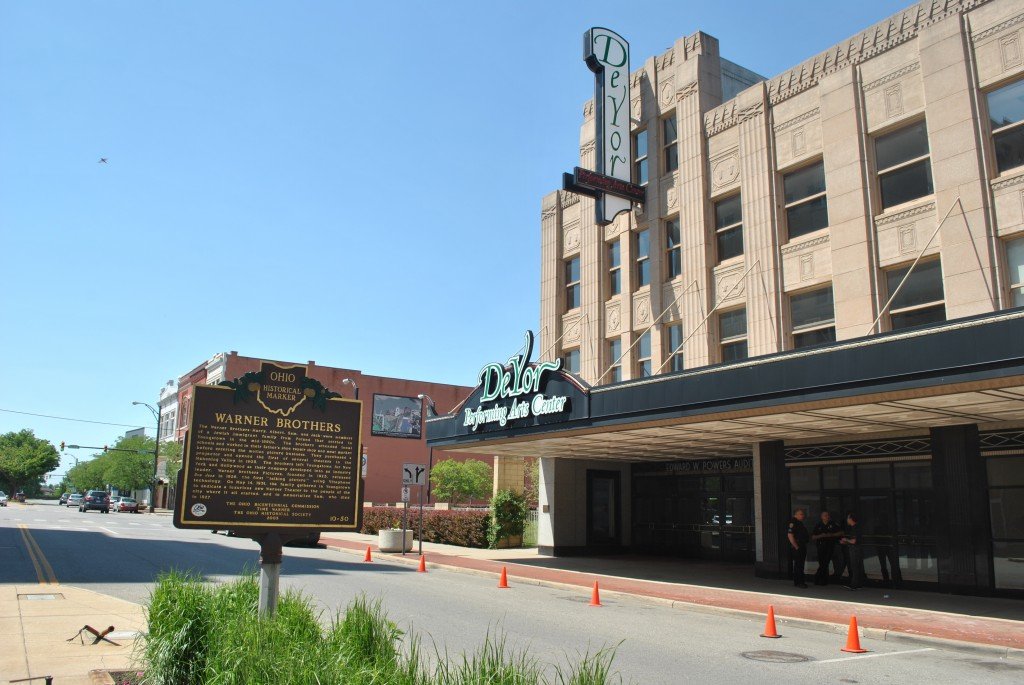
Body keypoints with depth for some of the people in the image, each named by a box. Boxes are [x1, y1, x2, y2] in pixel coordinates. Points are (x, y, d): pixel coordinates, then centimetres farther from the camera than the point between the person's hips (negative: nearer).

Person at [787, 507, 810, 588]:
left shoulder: (799, 523, 18)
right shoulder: (793, 523, -14)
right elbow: (790, 535, -22)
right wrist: (796, 547, -20)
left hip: (802, 547, 10)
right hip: (797, 548, -10)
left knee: (800, 565, 13)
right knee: (797, 565, -7)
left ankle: (799, 582, 19)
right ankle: (798, 582, -4)